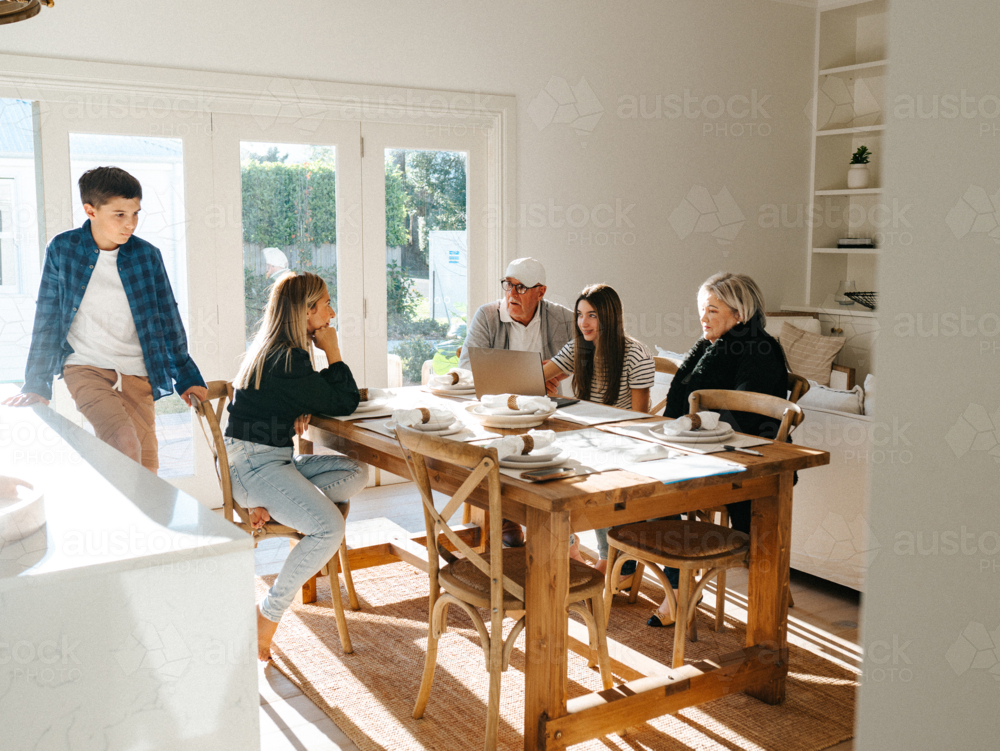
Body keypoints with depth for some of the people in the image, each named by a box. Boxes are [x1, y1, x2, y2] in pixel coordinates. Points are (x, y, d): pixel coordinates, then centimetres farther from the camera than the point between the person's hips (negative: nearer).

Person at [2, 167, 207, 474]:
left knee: (146, 468, -1)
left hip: (136, 374, 3)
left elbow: (167, 320, 10)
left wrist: (186, 378, 10)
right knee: (125, 443, -26)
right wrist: (37, 385, 1)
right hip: (85, 368, -2)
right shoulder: (62, 249, -2)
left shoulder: (147, 256, 1)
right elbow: (47, 320, 4)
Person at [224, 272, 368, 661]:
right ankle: (267, 616, -12)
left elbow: (319, 396, 20)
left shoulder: (274, 351, 13)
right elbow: (345, 403, -12)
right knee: (330, 527, -25)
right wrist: (333, 352, -3)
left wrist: (303, 411, -3)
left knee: (356, 472, 2)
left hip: (275, 459, 10)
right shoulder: (289, 360, -18)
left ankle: (268, 505, -5)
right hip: (254, 463, -10)